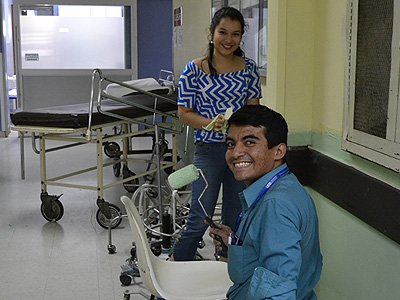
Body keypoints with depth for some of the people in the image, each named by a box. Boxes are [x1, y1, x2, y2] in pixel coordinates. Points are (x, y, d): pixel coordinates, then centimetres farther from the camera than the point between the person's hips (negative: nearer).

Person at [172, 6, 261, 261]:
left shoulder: (248, 68, 4)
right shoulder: (195, 69, -5)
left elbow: (254, 107, 9)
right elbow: (184, 113, -3)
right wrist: (211, 124, -20)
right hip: (209, 150, -3)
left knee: (235, 217, 13)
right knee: (201, 218, -5)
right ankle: (176, 263, 16)